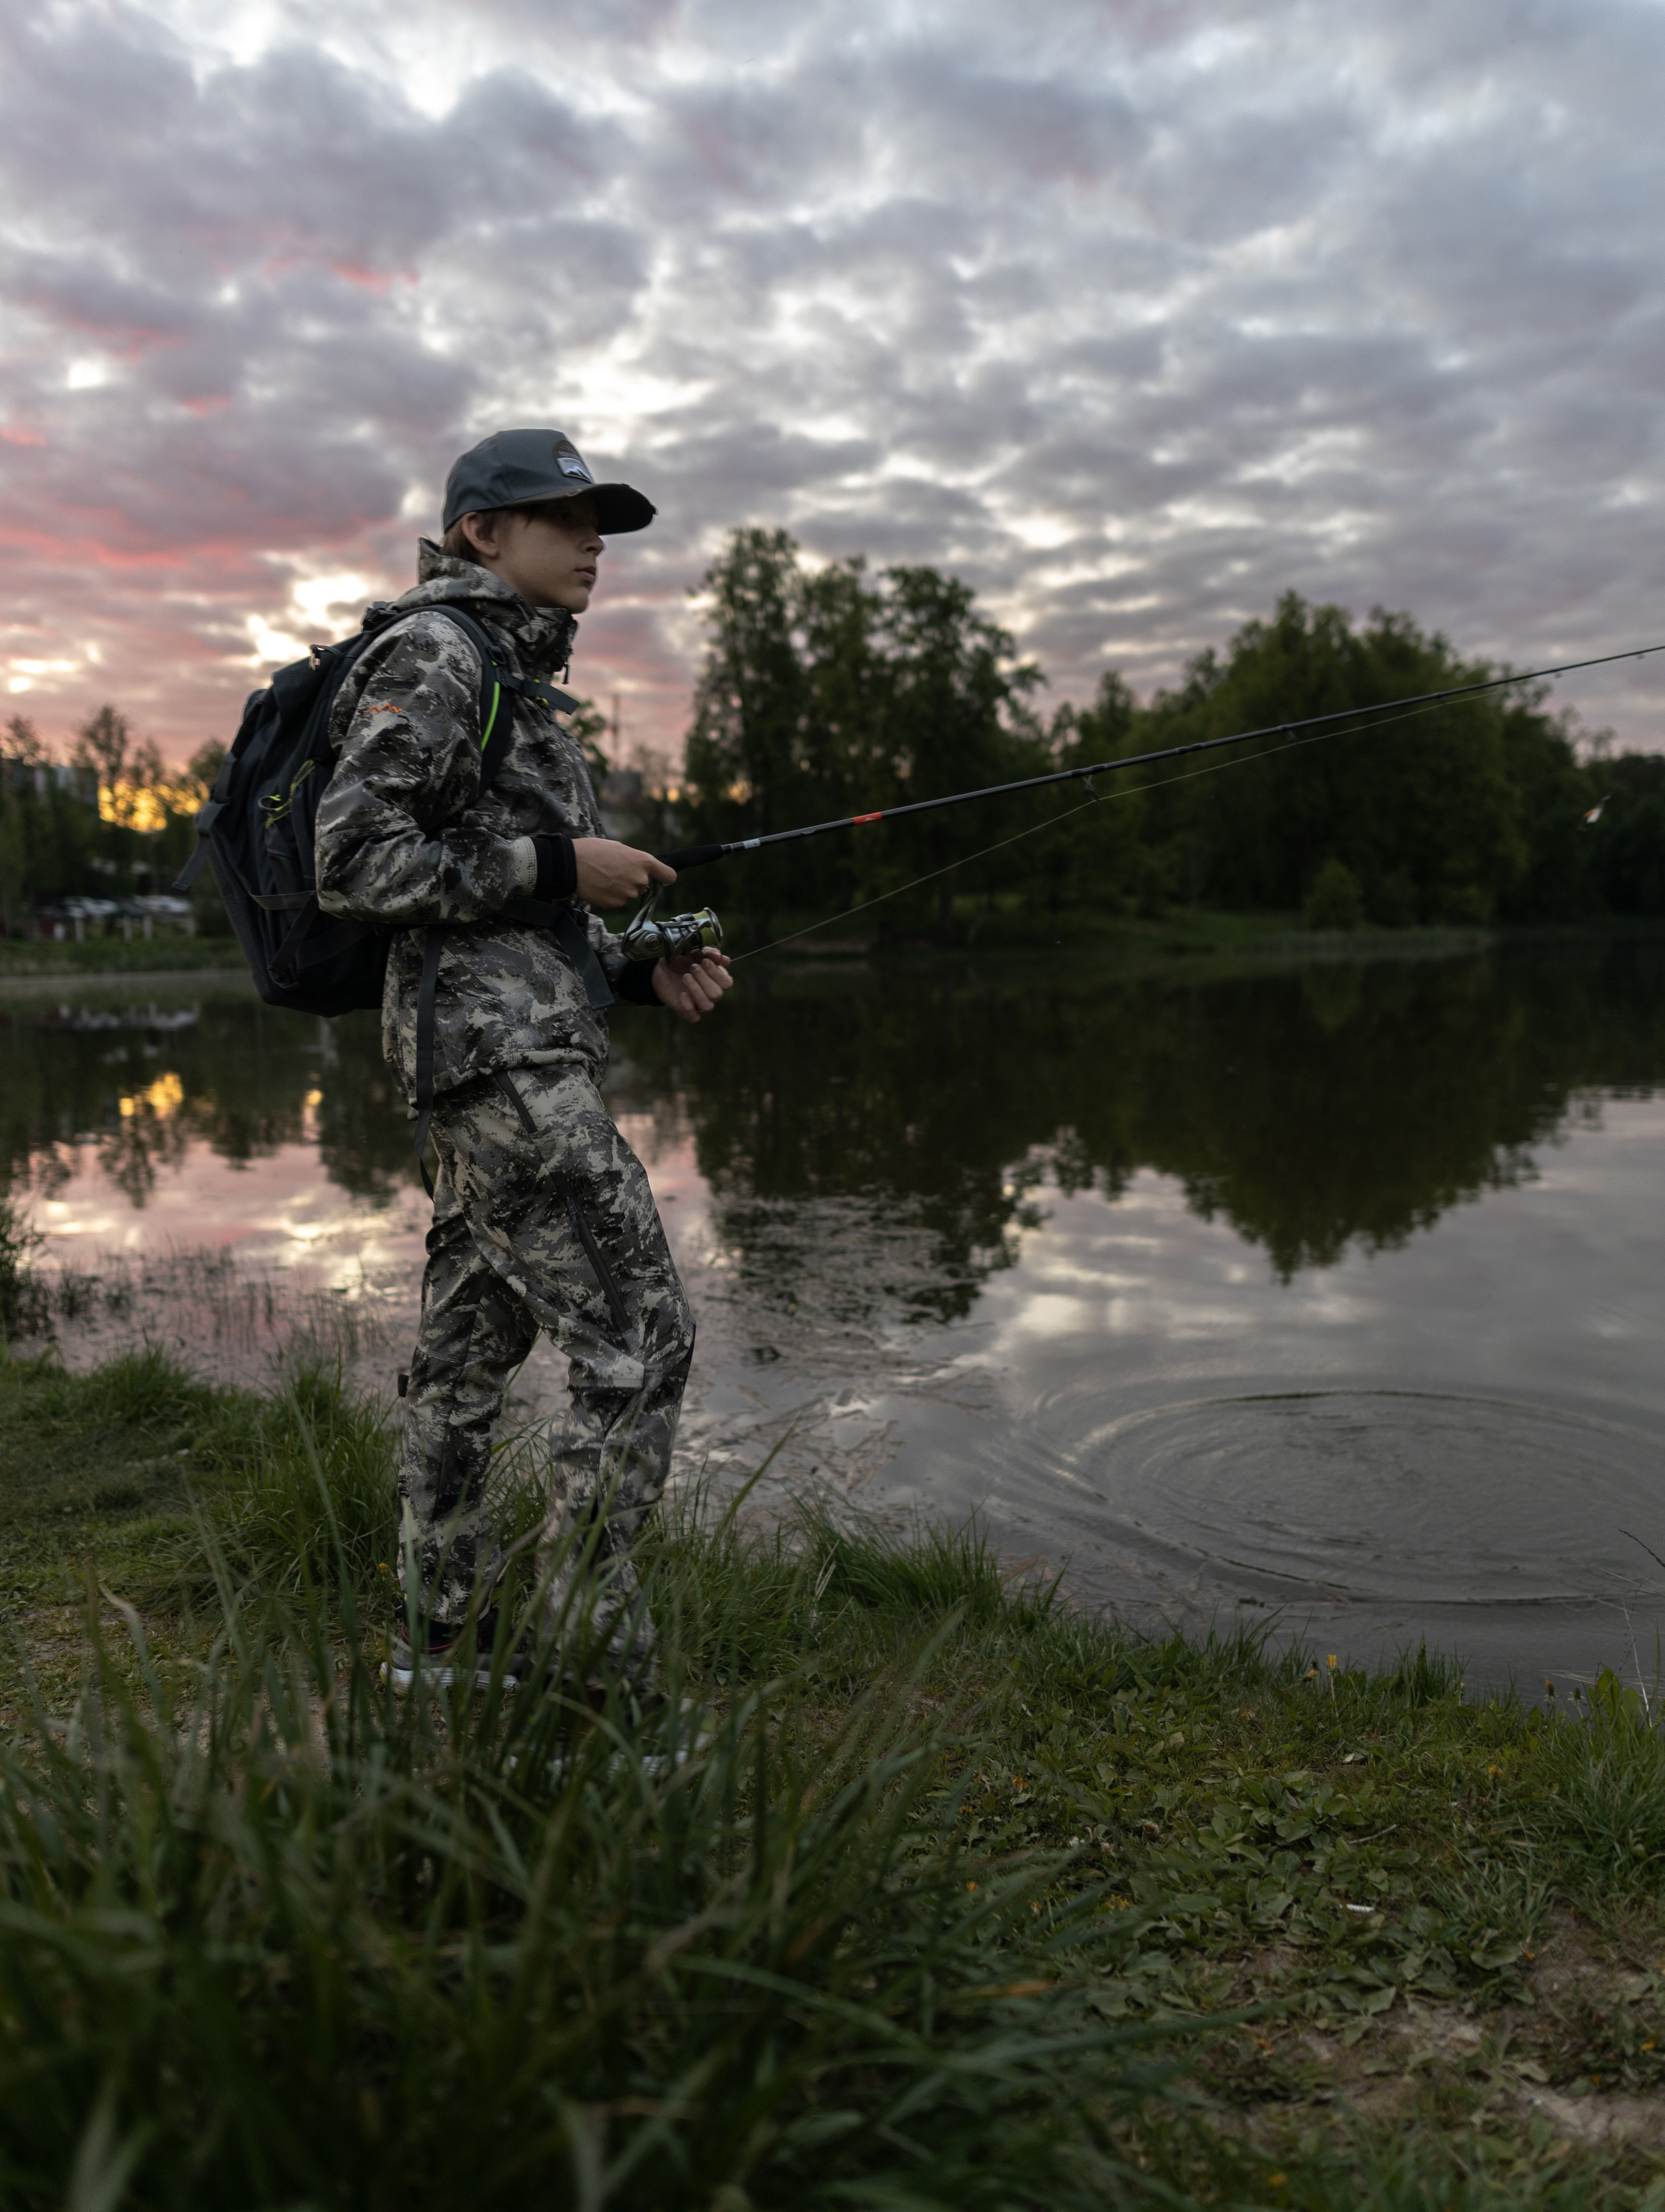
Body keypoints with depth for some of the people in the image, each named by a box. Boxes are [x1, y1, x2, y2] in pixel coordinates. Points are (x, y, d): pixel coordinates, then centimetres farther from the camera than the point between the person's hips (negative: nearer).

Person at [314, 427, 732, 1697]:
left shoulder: (515, 678, 24)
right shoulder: (433, 654, -6)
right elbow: (355, 864, -15)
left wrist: (646, 971, 9)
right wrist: (559, 863, -14)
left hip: (527, 1046, 10)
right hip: (501, 1049, -10)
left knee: (468, 1354, 11)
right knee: (639, 1342, -10)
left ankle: (442, 1665, 22)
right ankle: (598, 1677, -2)